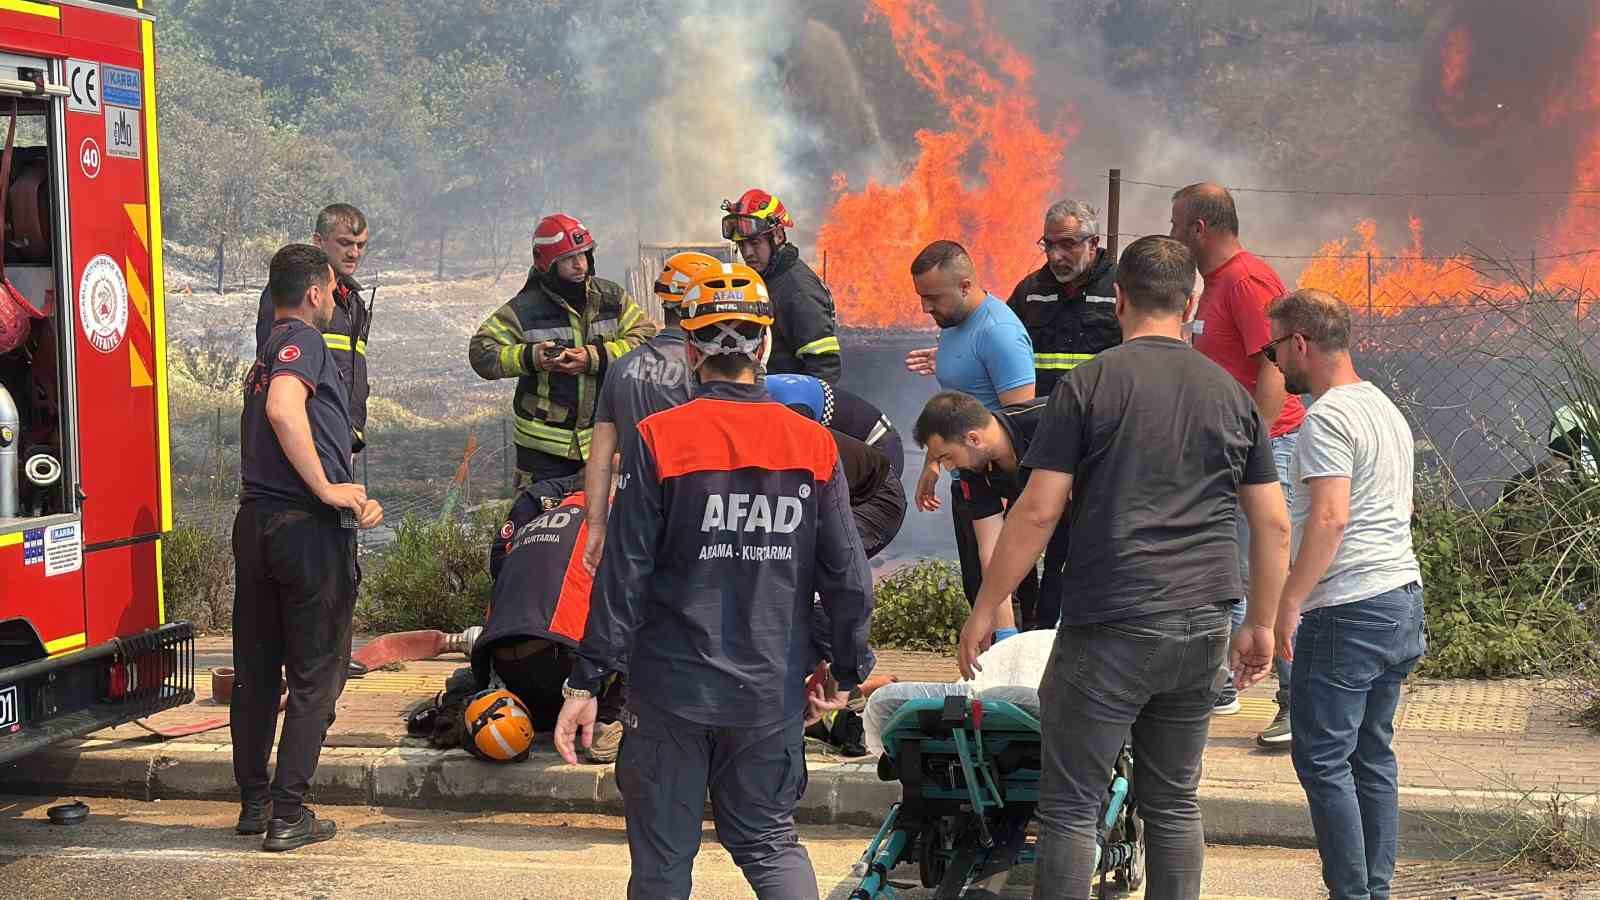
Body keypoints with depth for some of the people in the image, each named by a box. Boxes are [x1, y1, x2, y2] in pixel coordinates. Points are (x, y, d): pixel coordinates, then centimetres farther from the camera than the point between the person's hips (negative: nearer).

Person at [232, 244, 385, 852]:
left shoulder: (266, 355, 22)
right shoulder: (303, 341, -8)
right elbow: (284, 409, -28)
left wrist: (354, 500, 17)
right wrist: (328, 489, -21)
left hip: (254, 522, 9)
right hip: (306, 527, -9)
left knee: (256, 671, 14)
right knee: (315, 678, -1)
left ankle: (253, 802, 22)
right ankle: (288, 814, -1)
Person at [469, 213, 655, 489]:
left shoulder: (611, 297, 3)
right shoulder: (525, 308, -7)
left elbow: (645, 339, -6)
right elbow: (481, 353, -9)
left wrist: (594, 358, -19)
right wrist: (529, 358, -25)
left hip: (604, 436, 3)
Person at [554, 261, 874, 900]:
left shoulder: (658, 440, -10)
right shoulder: (813, 445, -2)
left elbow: (624, 573, -11)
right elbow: (847, 576, 1)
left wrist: (586, 681, -4)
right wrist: (847, 672, 15)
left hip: (671, 687, -2)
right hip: (771, 691, 3)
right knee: (770, 839, 18)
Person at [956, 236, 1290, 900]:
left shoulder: (1088, 385, -4)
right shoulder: (1231, 394, 8)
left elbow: (1037, 511, -8)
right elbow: (1273, 525, 9)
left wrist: (984, 610, 0)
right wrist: (1261, 626, 18)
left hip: (1111, 632, -4)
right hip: (1203, 631, 5)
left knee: (1070, 805, 2)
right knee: (1174, 802, 15)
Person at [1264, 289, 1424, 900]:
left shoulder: (1327, 418, -13)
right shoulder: (1386, 408, 17)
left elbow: (1330, 517, -24)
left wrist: (1288, 603, -20)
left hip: (1348, 614, -10)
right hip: (1405, 599, 10)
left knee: (1323, 762, -3)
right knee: (1373, 756, 14)